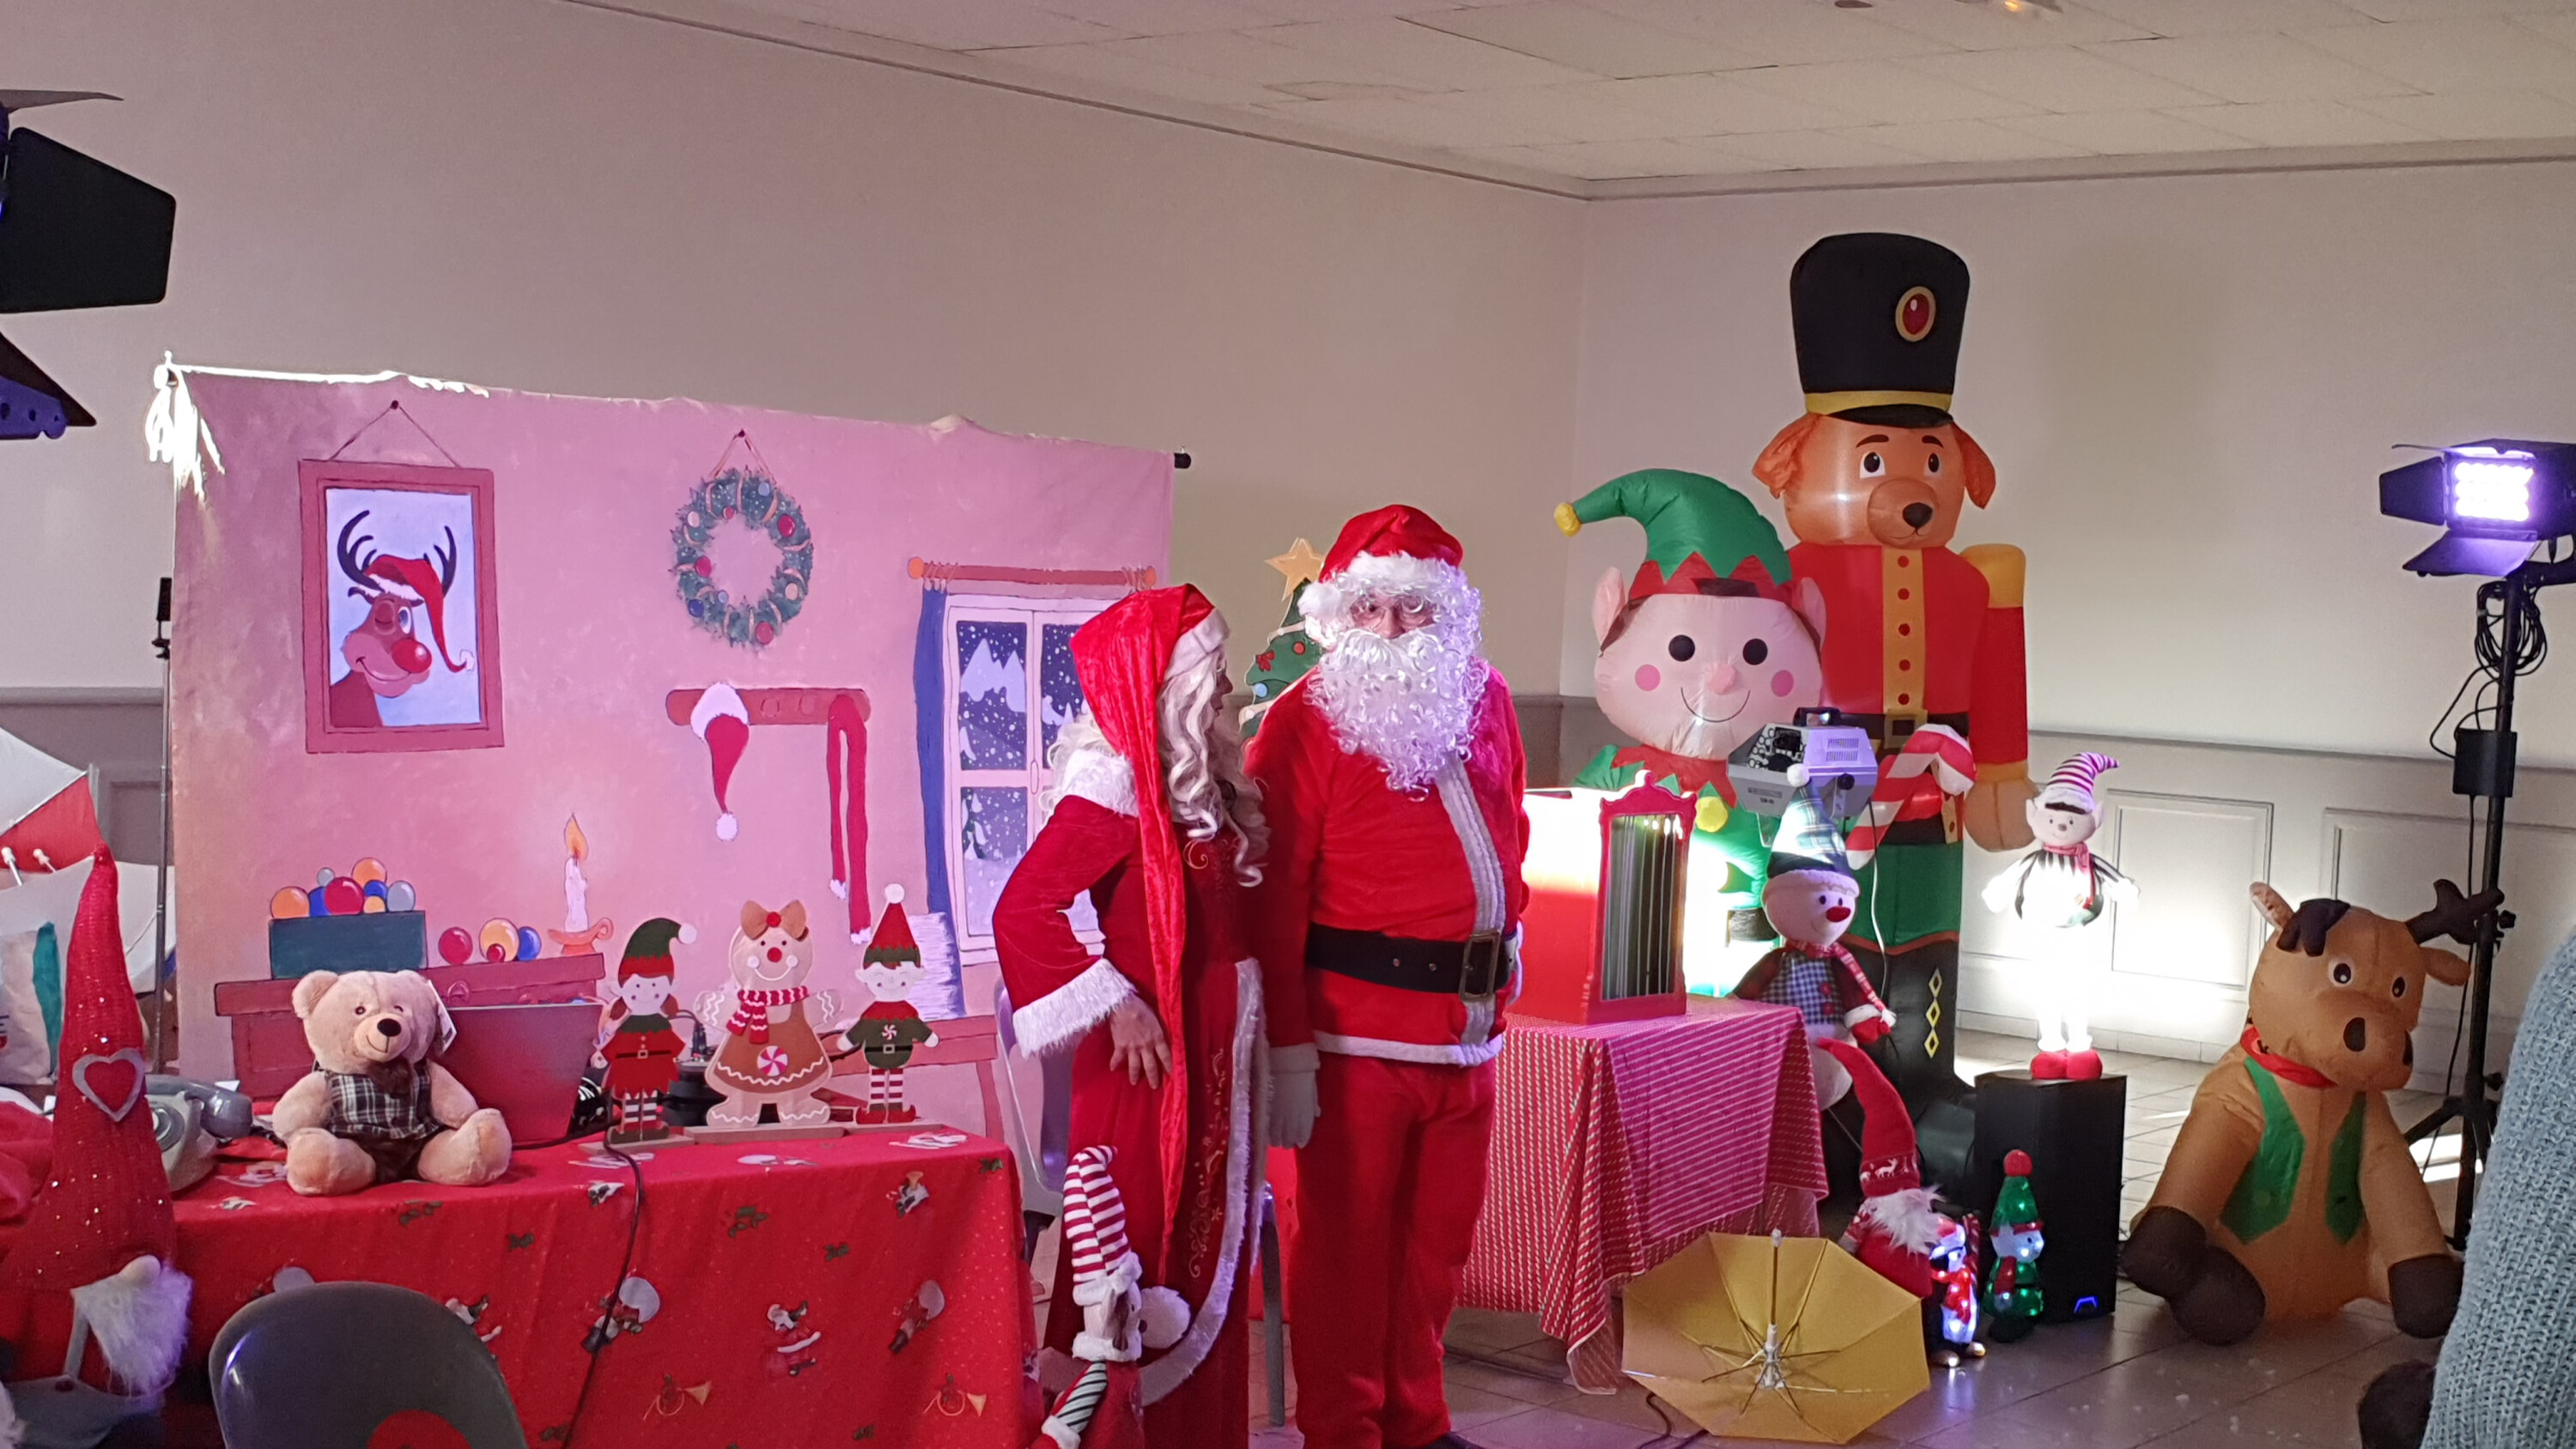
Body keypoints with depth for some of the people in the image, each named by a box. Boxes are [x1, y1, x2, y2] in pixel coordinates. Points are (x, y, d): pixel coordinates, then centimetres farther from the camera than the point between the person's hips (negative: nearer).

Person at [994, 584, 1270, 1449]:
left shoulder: (1206, 787, 11)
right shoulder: (1118, 786, -14)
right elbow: (1021, 912, -21)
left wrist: (1242, 1045, 8)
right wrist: (1116, 1006, -19)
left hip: (1216, 1054, 8)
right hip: (1154, 1055, -8)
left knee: (1207, 1254, 14)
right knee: (1140, 1255, -2)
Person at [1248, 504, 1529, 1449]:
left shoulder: (1485, 700, 11)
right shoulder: (1305, 721, -8)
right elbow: (1275, 893, -11)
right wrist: (1288, 1050, -14)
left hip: (1468, 1026, 6)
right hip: (1357, 1031, -6)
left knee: (1437, 1238, 14)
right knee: (1347, 1240, 2)